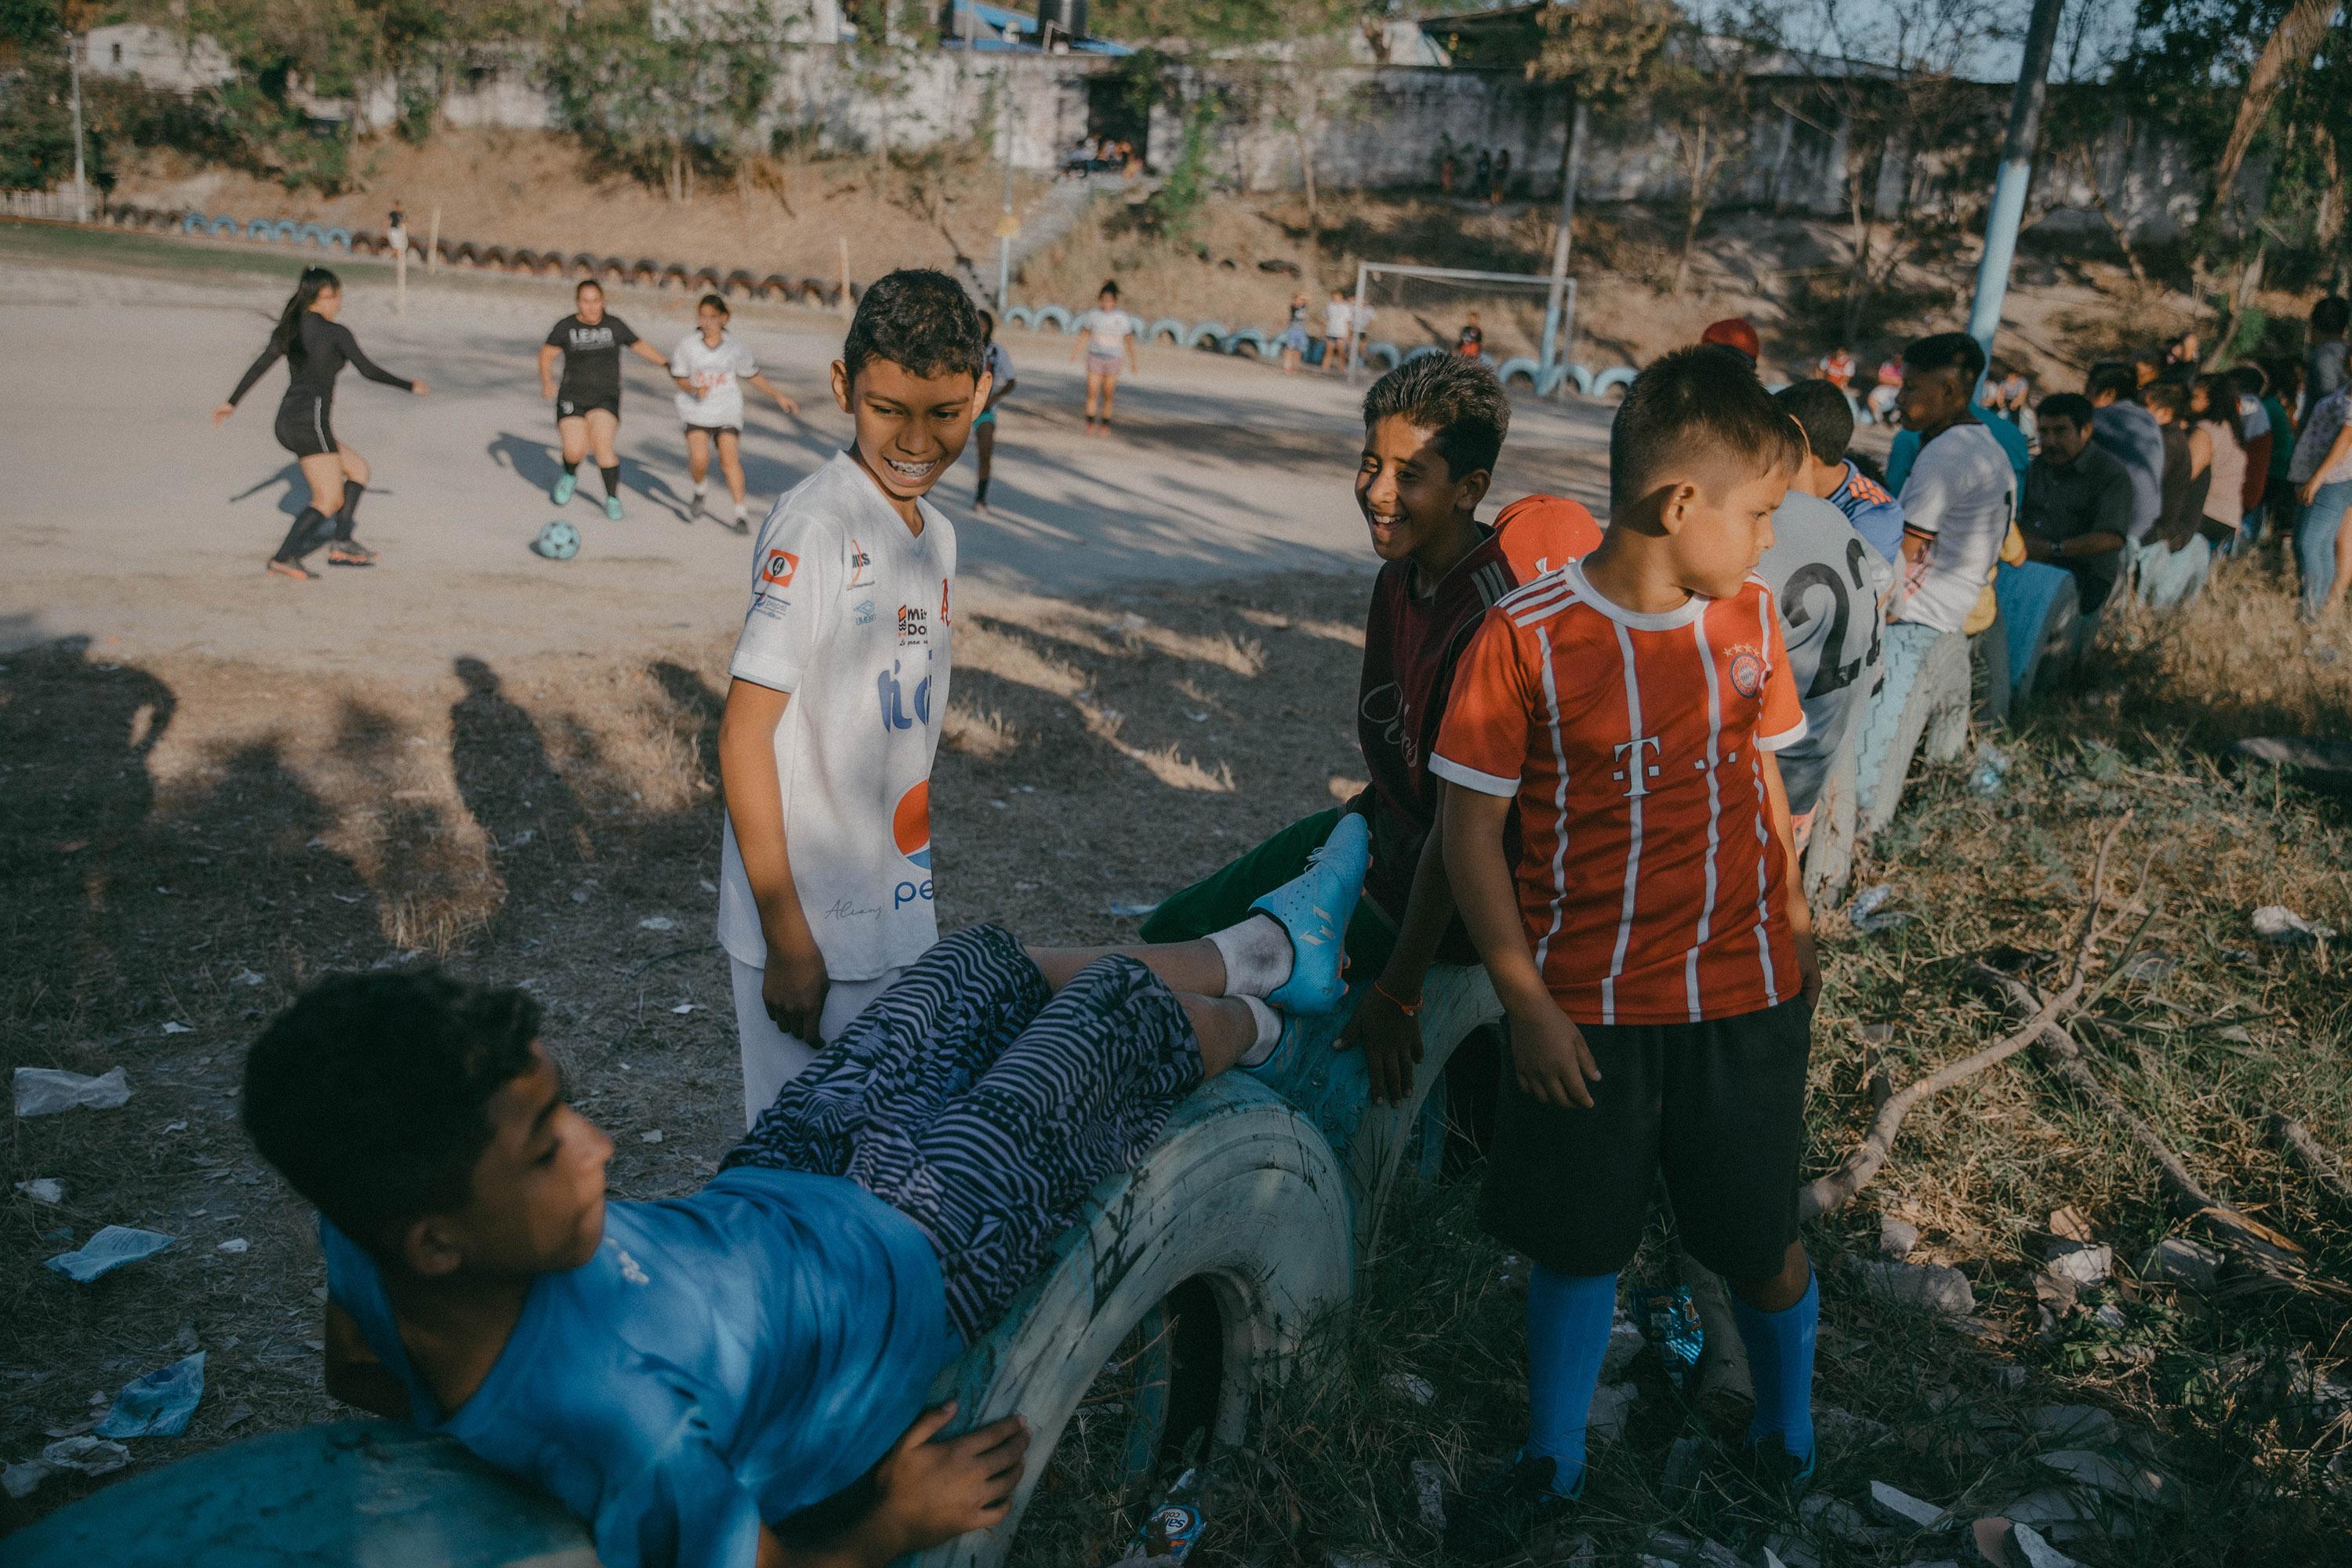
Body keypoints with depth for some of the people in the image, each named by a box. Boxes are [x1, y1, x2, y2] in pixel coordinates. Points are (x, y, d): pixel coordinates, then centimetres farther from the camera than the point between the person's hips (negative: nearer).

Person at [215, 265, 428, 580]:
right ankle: (283, 559, -19)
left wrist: (232, 403, 12)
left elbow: (259, 366, 10)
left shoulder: (289, 328, 16)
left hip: (287, 424, 8)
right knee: (329, 500, -7)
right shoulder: (335, 332, -4)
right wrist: (410, 386, 6)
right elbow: (368, 369, -5)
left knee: (358, 468, 19)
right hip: (310, 421, -8)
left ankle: (342, 543, 8)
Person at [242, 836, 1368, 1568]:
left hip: (762, 1195, 7)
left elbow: (358, 1376, -2)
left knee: (988, 961, 19)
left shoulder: (371, 1216, -26)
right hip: (915, 1267, -6)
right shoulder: (623, 1409, -46)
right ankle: (1248, 1026, 45)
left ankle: (1252, 948, 46)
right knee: (1117, 999, 4)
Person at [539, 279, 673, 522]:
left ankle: (613, 499, -6)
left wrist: (666, 364, 4)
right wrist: (547, 381, -13)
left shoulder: (614, 326, 3)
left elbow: (640, 346, 13)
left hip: (605, 399, 0)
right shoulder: (566, 327, -1)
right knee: (574, 450, -11)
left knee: (602, 444, -20)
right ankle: (569, 477, 25)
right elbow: (547, 353, 3)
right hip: (572, 397, 0)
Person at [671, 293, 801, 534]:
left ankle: (740, 513, -6)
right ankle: (701, 490, 18)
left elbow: (753, 375, 12)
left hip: (727, 411, 0)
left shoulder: (735, 346, -1)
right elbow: (680, 379, 4)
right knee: (699, 460, -16)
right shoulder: (687, 344, -1)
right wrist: (695, 390, -17)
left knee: (730, 459, -14)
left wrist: (779, 397, 11)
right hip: (695, 410, 0)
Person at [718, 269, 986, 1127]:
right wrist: (788, 939, -18)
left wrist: (914, 887, 13)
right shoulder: (812, 526, -17)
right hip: (809, 926, -7)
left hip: (901, 921, 7)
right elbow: (744, 734, -18)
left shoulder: (936, 534, 7)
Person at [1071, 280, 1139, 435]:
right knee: (1092, 392, -8)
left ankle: (1105, 425, 14)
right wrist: (1076, 351, -3)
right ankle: (1090, 424, -2)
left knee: (1108, 395, 3)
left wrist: (1133, 361, 7)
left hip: (1112, 359, 0)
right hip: (1094, 357, 0)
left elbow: (1129, 341, 5)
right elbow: (1084, 335, 7)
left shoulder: (1123, 318, -2)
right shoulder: (1093, 315, -1)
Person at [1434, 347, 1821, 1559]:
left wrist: (1796, 934, 15)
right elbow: (1470, 829, -11)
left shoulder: (1748, 618, -1)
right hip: (1587, 1015, -3)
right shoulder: (1527, 638, -15)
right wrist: (1527, 1004, -12)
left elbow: (1763, 778, 12)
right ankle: (1552, 1466, 38)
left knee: (1760, 1243, 16)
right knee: (1577, 1245, 13)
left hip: (1745, 1002, 3)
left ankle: (1788, 1437, 46)